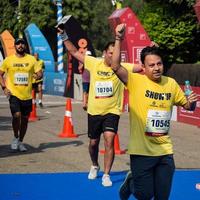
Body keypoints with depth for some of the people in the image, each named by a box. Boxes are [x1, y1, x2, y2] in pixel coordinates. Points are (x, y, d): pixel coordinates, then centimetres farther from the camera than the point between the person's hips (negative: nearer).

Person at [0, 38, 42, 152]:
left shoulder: (31, 59, 4)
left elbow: (40, 73, 4)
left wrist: (38, 75, -20)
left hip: (27, 95, 2)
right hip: (14, 94, -2)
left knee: (25, 119, 9)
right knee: (17, 115, -19)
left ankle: (20, 142, 25)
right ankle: (15, 138, 4)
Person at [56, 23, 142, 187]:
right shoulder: (94, 63, -3)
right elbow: (75, 52, 1)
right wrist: (64, 36, -7)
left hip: (112, 111, -2)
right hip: (94, 111, 2)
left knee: (109, 140, -18)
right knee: (93, 142, 15)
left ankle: (106, 175, -6)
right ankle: (95, 166, 44)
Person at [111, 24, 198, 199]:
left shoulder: (171, 84, 3)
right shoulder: (135, 81, -9)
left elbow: (186, 105, 17)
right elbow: (116, 67, -24)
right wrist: (119, 40, -30)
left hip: (165, 151, 4)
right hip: (141, 150, -4)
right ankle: (131, 181, 37)